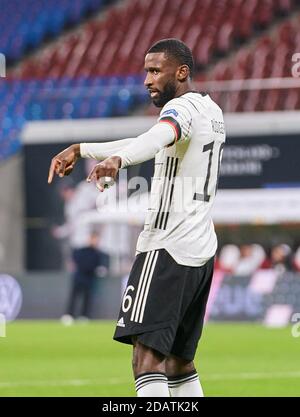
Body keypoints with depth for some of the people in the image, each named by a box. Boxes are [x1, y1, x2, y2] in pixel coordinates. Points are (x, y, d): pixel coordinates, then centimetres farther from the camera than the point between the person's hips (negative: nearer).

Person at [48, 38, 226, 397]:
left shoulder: (182, 107, -9)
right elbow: (147, 144, 32)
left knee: (146, 357, -18)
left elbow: (158, 138, -34)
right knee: (179, 362, 15)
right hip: (201, 250, 10)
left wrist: (117, 159, -53)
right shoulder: (211, 111, 21)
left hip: (167, 248, -10)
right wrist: (81, 150, 34)